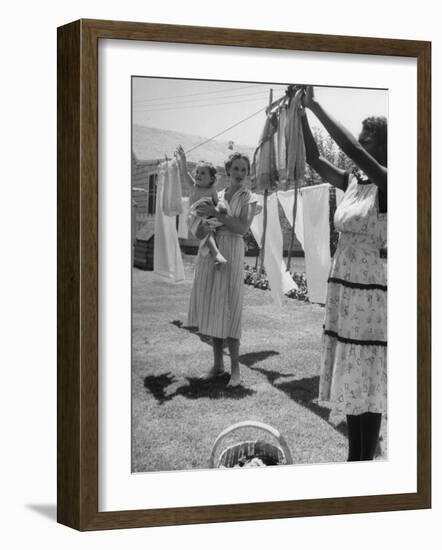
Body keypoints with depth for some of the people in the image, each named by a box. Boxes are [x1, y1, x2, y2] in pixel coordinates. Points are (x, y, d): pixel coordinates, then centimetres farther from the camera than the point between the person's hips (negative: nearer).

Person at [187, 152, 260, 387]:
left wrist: (216, 214, -16)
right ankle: (217, 364, 16)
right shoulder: (216, 196, 14)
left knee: (229, 311, -8)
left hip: (231, 254, -4)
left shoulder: (250, 199, 2)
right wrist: (203, 226, -11)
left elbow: (242, 228, -13)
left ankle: (235, 368, -2)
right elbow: (198, 230, 12)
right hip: (208, 253, 5)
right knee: (211, 308, 6)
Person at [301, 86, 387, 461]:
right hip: (342, 286, 8)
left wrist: (316, 106, -24)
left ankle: (366, 464, 5)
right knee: (349, 377, 13)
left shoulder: (388, 185, -14)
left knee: (366, 380, -3)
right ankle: (354, 458, 23)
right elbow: (314, 159, 10)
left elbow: (354, 150, -27)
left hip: (369, 291, -8)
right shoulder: (353, 181, 8)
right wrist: (301, 112, 0)